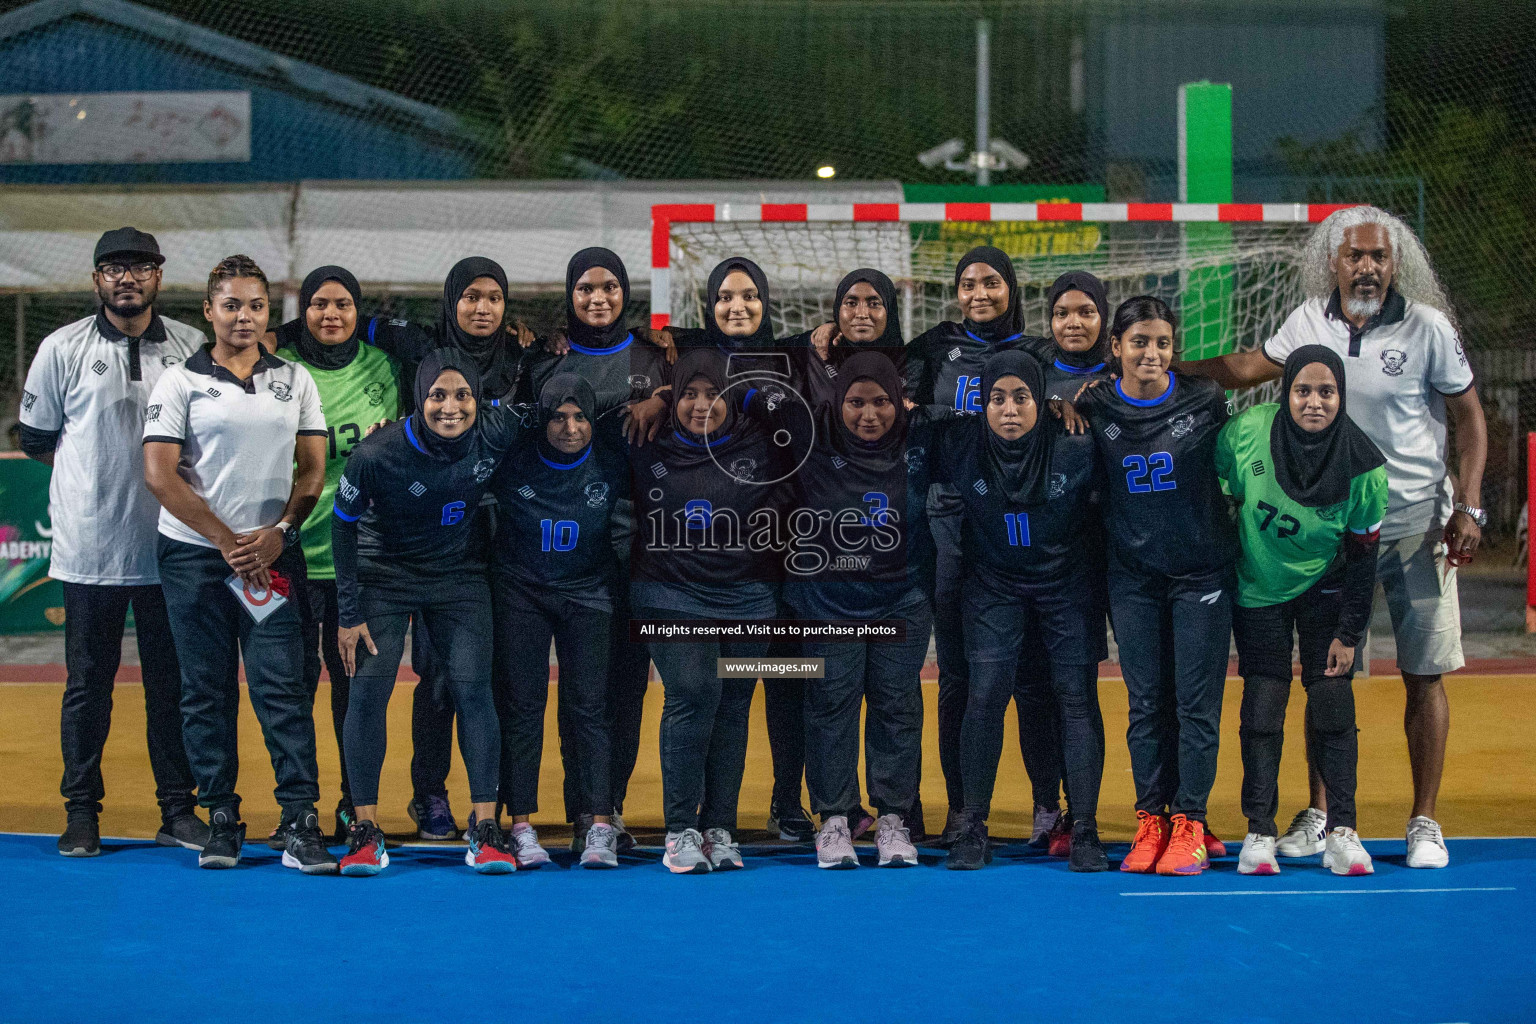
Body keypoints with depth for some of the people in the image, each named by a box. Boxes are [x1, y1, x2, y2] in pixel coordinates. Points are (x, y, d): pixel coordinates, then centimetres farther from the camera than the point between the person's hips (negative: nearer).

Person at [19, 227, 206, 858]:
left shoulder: (193, 349, 5)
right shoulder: (63, 350, 2)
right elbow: (36, 439, 9)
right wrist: (101, 472, 3)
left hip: (170, 544, 1)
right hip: (90, 549, -1)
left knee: (173, 681, 6)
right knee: (88, 683, 4)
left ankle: (177, 809, 13)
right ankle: (81, 811, 12)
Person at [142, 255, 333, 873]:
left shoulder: (295, 381, 11)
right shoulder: (180, 382, 3)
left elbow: (314, 468, 9)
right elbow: (160, 474, -4)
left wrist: (278, 532, -6)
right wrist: (227, 541, -8)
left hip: (272, 554, 1)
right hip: (195, 553, -1)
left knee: (283, 686, -7)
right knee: (207, 690, 3)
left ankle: (300, 824, -8)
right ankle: (221, 818, 12)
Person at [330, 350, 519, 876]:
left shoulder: (494, 434, -18)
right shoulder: (377, 454, -25)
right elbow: (344, 526, -11)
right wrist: (349, 614, -9)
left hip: (459, 577, 2)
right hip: (384, 579, -2)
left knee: (473, 690, -7)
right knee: (367, 691, -9)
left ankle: (484, 828, -1)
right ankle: (365, 829, 0)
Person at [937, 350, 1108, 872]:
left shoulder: (1075, 446, -17)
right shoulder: (959, 446, -13)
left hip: (1067, 583, -1)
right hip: (994, 584, 1)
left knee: (1077, 697, -4)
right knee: (986, 696, -10)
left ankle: (1084, 829, 2)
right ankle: (973, 827, -1)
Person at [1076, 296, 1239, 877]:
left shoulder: (1204, 401, -5)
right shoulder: (1094, 410, -2)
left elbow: (1228, 470, 9)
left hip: (1201, 570, -1)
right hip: (1133, 573, 1)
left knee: (1197, 701, -2)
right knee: (1146, 703, 4)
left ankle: (1188, 823, 2)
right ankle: (1150, 821, 9)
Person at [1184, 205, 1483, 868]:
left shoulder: (1428, 327, -6)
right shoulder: (1311, 321, 2)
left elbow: (1470, 417, 0)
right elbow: (1249, 368, 16)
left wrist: (1467, 509, -8)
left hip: (1416, 520, -3)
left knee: (1424, 675, -1)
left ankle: (1424, 821, 9)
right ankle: (1319, 813, 17)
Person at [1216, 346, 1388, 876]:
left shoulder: (1362, 466, -21)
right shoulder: (1247, 431, -22)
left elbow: (1363, 557, -11)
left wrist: (1349, 633, -9)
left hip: (1326, 590, 0)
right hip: (1259, 589, 0)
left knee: (1332, 703, -5)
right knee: (1262, 707, -3)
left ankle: (1342, 831, 1)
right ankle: (1259, 832, 3)